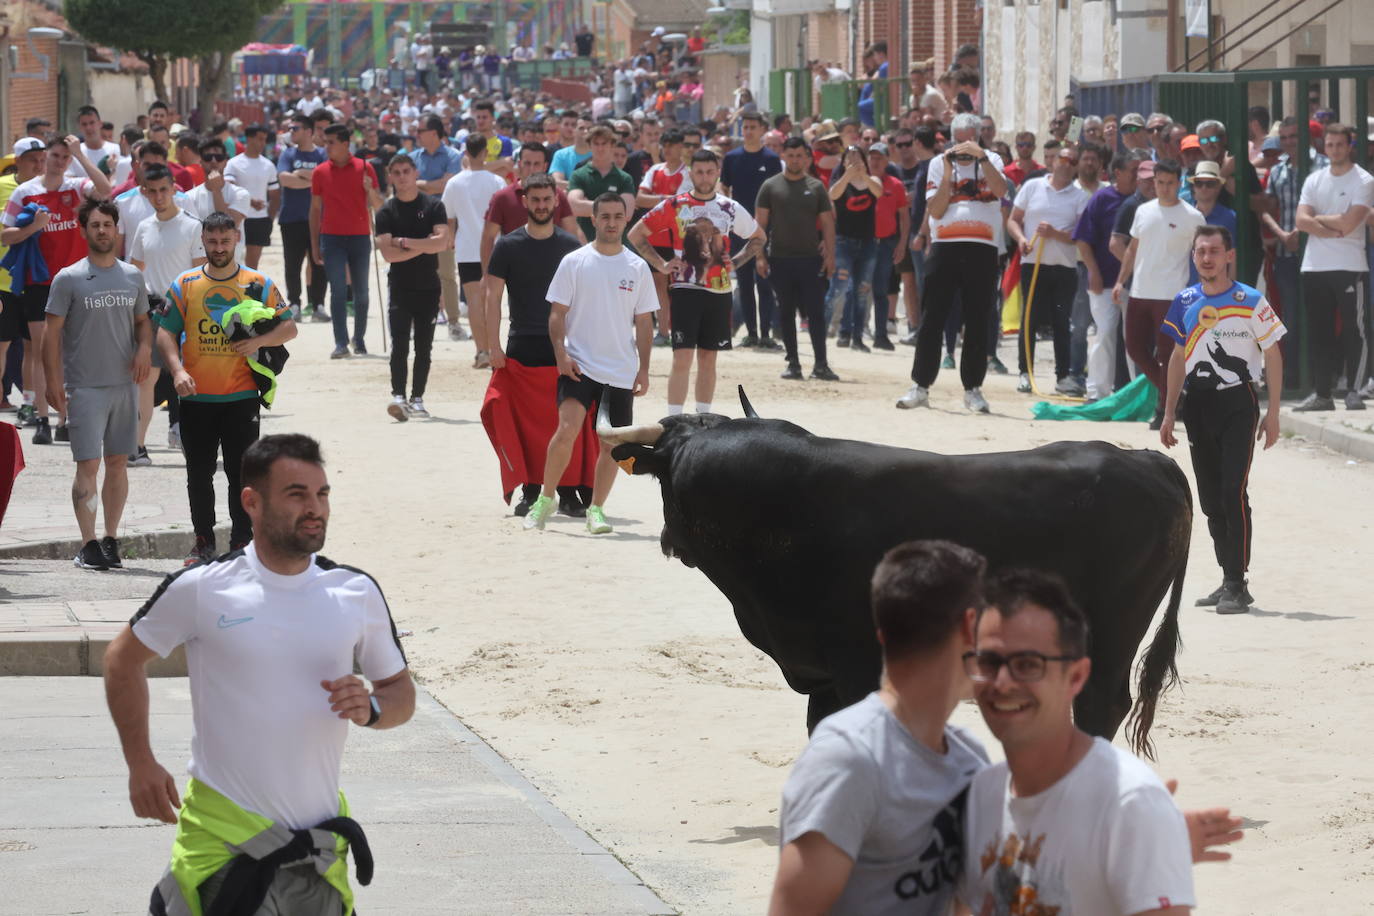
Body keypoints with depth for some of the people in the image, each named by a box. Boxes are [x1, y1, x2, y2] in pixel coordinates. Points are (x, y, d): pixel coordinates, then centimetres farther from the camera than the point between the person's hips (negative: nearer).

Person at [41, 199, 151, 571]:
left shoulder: (132, 276, 9)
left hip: (125, 384, 4)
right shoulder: (68, 279, -3)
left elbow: (142, 320, 19)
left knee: (118, 462, 7)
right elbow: (52, 333, -4)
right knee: (88, 465, -7)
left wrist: (145, 347, -2)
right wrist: (53, 381, -11)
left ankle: (111, 540, 14)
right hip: (84, 386, -4)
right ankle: (88, 544, -5)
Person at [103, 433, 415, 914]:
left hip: (319, 833, 3)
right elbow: (124, 658, 9)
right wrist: (140, 764, 3)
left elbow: (401, 691, 13)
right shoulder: (201, 587, -4)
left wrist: (371, 708, -10)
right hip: (220, 832, -3)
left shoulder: (356, 593, 3)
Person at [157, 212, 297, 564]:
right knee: (199, 473, 7)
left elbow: (289, 327, 6)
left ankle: (241, 544, 7)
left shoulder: (258, 284, 3)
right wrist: (177, 370, -12)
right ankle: (203, 542, 18)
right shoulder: (185, 284, 5)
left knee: (242, 472, -1)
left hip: (241, 397, -1)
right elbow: (166, 332, 4)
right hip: (197, 397, 1)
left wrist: (258, 341, -13)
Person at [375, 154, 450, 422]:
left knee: (424, 346, 5)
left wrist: (405, 242, -13)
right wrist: (424, 245, -12)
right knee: (399, 345, -11)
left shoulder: (433, 206, 2)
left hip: (428, 286, 1)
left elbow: (442, 242, -11)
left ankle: (417, 398, 12)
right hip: (400, 287, -1)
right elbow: (387, 253, -9)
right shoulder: (386, 212, 2)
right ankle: (398, 396, -20)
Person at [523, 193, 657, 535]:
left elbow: (644, 323, 9)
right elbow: (557, 314, 1)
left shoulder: (637, 267, 5)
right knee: (567, 429, -19)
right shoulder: (574, 262, 0)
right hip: (579, 364, -3)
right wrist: (561, 354, -12)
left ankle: (596, 510, 17)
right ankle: (545, 500, -5)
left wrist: (643, 369, 3)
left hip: (621, 370, 3)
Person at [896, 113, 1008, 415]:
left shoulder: (991, 160, 8)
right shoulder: (939, 164, 9)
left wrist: (980, 156, -20)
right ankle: (920, 386, 2)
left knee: (978, 322, 3)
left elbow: (1000, 190, -13)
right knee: (931, 319, -1)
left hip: (982, 250, 0)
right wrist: (948, 174, -9)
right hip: (945, 248, 0)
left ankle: (973, 388, 11)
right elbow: (935, 210, 0)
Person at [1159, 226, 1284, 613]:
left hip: (1238, 403, -5)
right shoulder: (1185, 302, 8)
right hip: (1198, 403, 5)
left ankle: (1237, 586, -11)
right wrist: (1169, 414, 15)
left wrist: (1273, 413, -6)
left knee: (1233, 493, -13)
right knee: (1209, 498, 8)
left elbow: (1273, 355, -2)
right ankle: (1229, 579, 17)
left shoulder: (1250, 301, -6)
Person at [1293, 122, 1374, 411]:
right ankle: (1321, 393, 12)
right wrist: (1334, 230, -10)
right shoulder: (1315, 180, 12)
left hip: (1349, 267, -5)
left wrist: (1318, 219, -1)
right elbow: (1302, 221, 1)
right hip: (1315, 267, 5)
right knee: (1318, 333, 7)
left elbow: (1348, 223, -13)